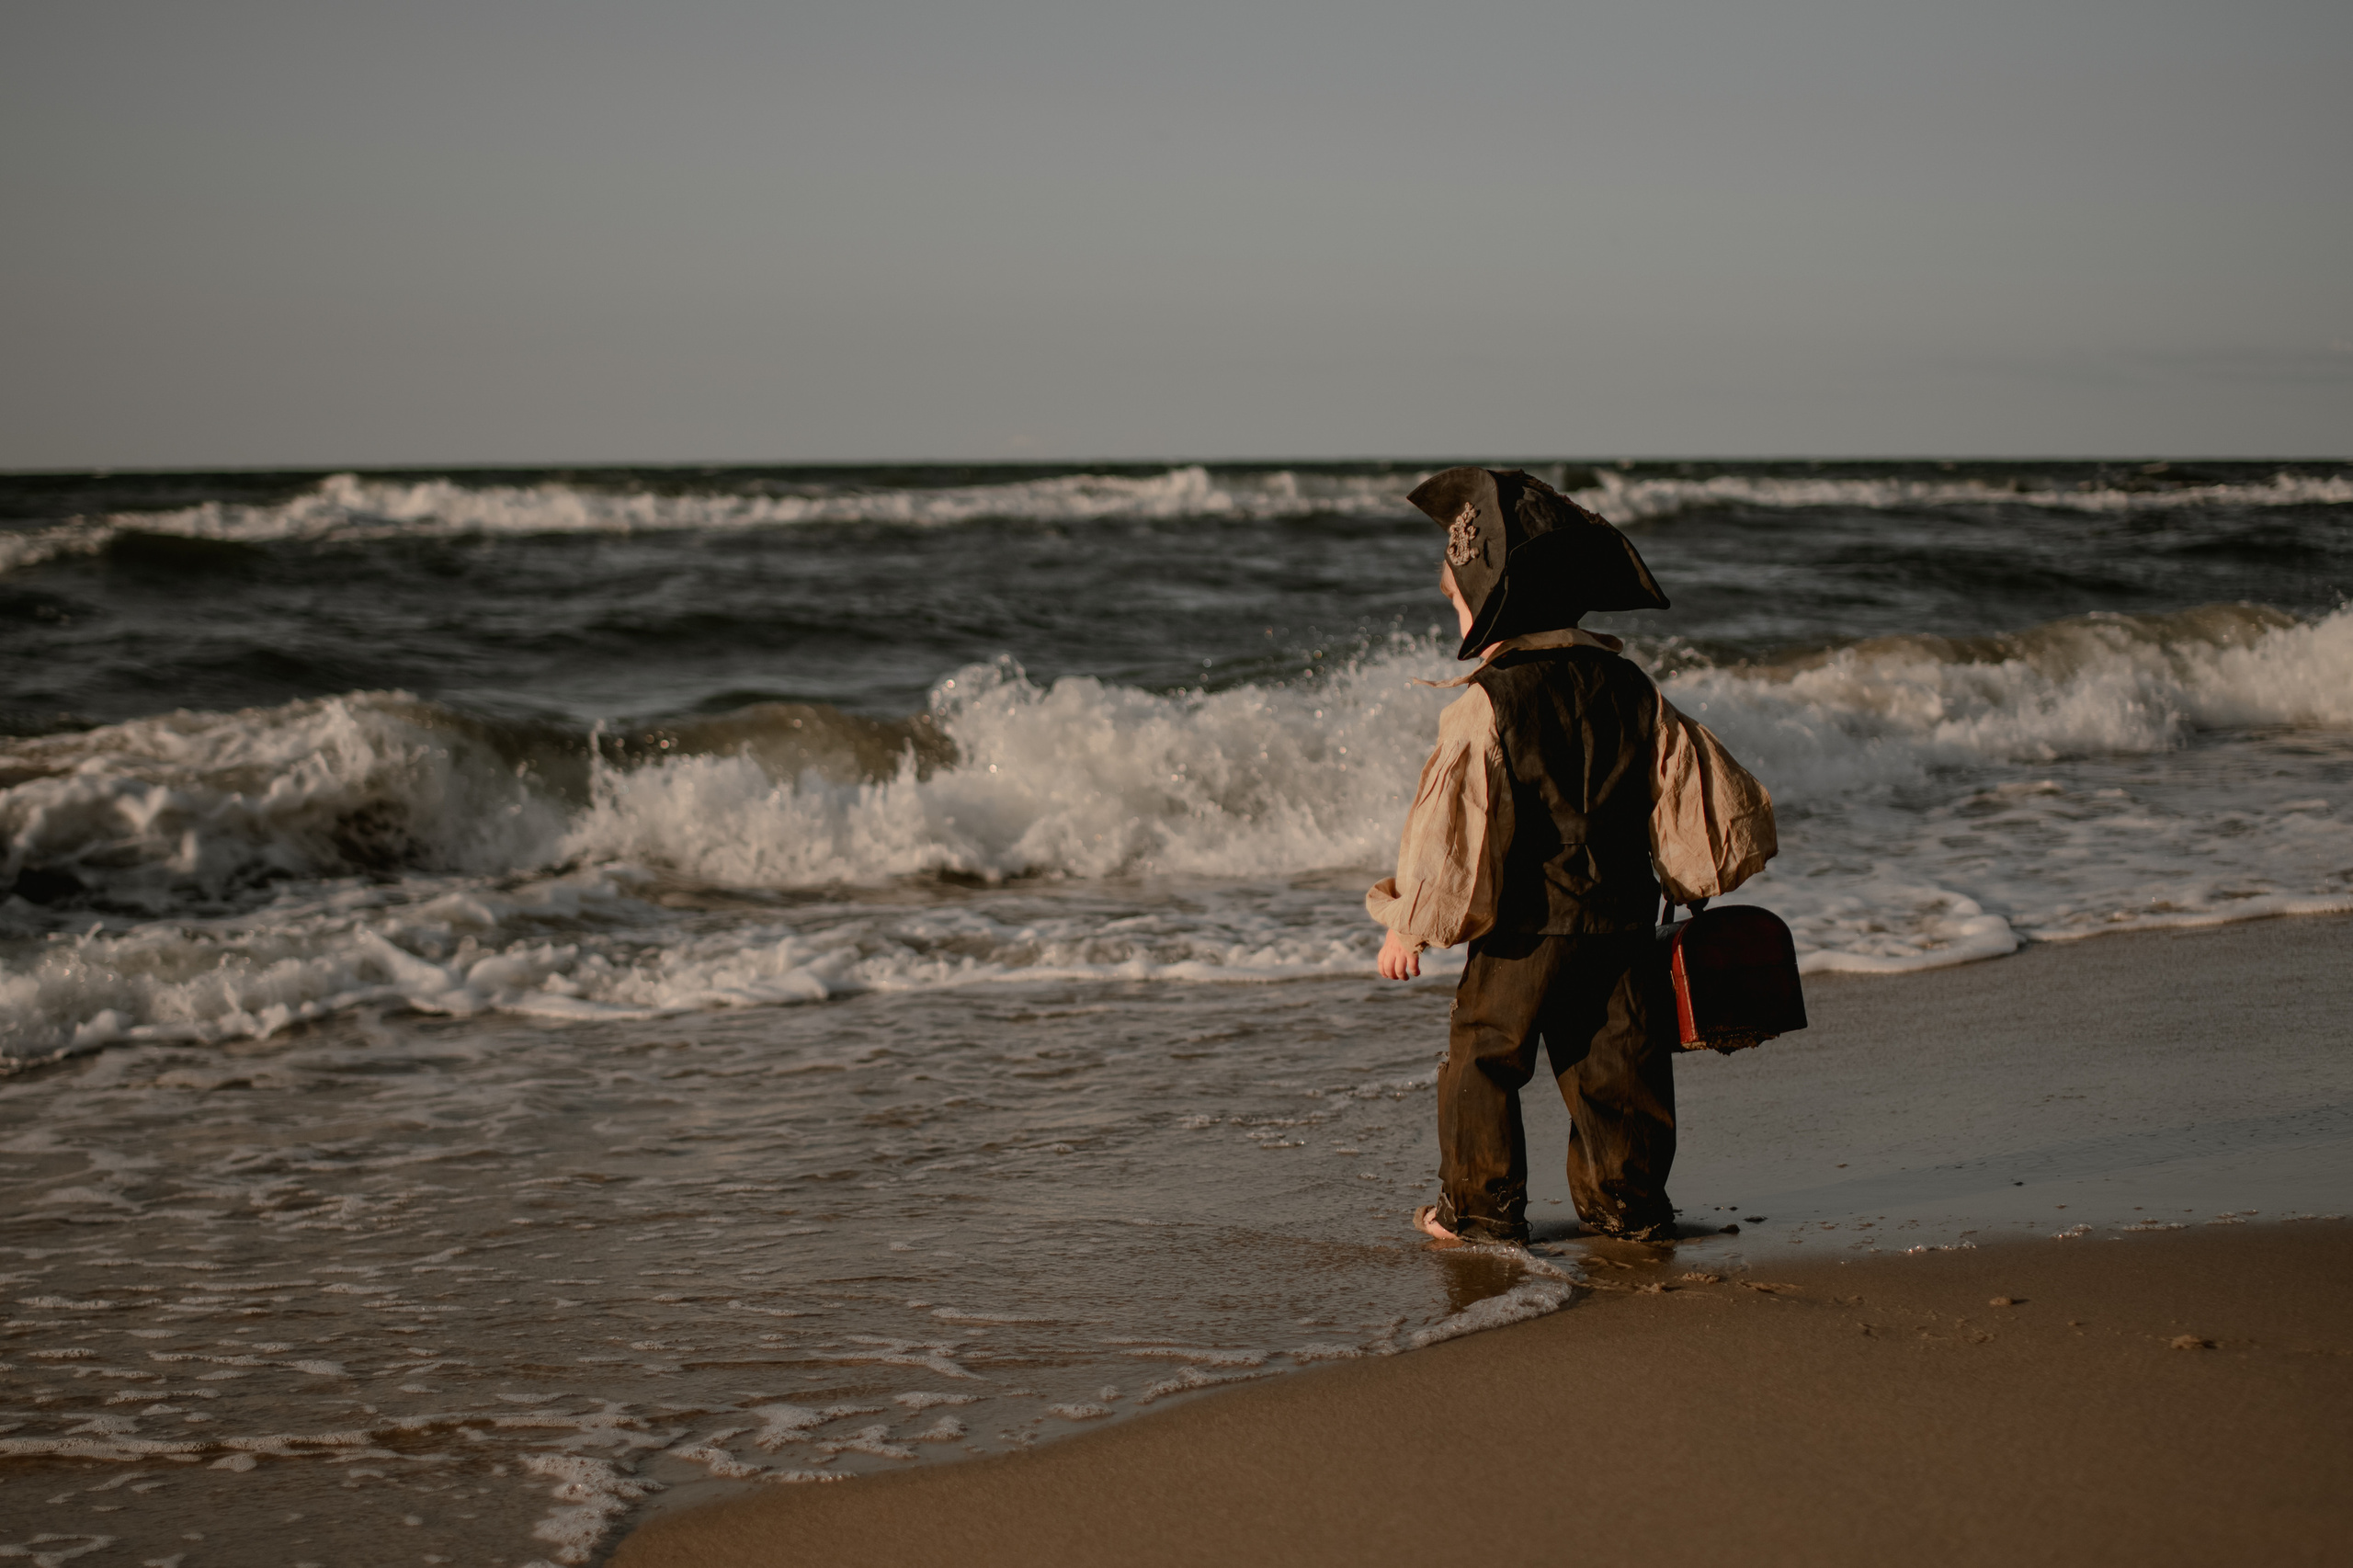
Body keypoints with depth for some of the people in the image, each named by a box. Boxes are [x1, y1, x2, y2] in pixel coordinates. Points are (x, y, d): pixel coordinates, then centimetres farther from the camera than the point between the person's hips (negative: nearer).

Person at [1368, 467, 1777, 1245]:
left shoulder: (1484, 707, -13)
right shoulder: (1632, 691, 3)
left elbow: (1449, 829, -12)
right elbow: (1702, 790, 8)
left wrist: (1407, 925, -3)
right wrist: (1692, 877, 24)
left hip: (1523, 927, -5)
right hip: (1622, 921, 5)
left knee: (1483, 1059, 8)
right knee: (1617, 1063, 13)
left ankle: (1481, 1204, 11)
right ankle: (1627, 1201, 18)